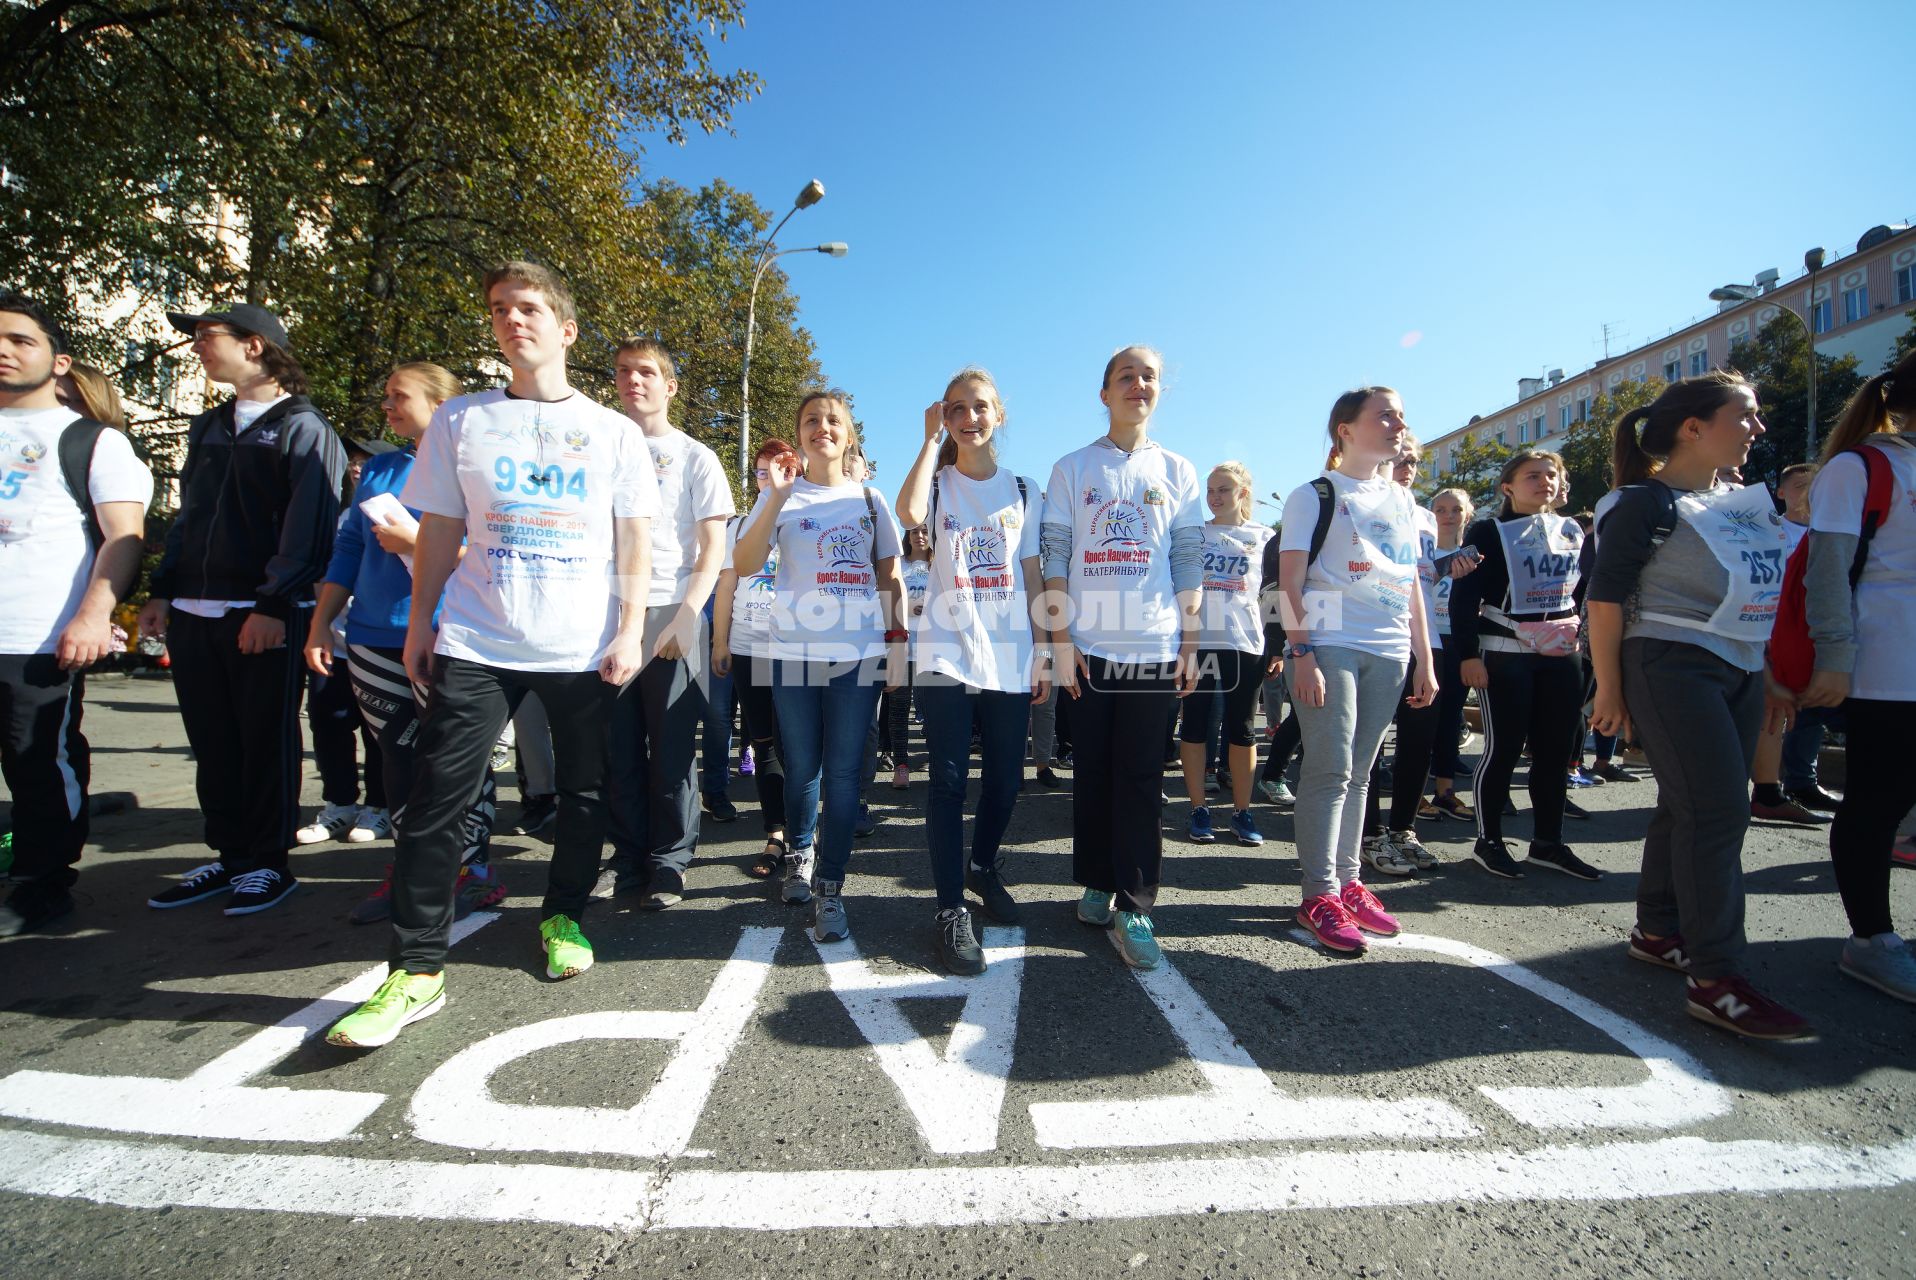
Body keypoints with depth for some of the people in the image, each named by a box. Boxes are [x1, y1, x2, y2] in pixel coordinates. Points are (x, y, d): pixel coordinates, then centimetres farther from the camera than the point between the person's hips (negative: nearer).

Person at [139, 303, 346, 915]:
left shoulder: (303, 428, -5)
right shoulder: (208, 427, 19)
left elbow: (308, 526, -14)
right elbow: (186, 515, 22)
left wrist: (274, 604, -19)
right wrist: (162, 591, 15)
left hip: (263, 616, -7)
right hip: (193, 613, 8)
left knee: (266, 742, 2)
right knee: (212, 744, 12)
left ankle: (268, 861, 13)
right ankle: (229, 854, 24)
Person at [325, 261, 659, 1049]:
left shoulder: (614, 433, 7)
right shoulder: (460, 421, 10)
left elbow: (635, 541, 4)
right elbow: (440, 532, 11)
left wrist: (630, 630, -5)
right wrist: (420, 622, 5)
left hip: (584, 649, 0)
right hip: (476, 644, 1)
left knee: (584, 792, 7)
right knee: (437, 794, -5)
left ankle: (562, 918, 28)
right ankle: (416, 971, 4)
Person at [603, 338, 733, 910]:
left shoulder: (694, 457, 6)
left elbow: (713, 550, 0)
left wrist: (685, 616, -13)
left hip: (671, 616, -3)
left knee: (671, 747, 1)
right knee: (619, 747, 6)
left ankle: (669, 864, 13)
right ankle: (628, 859, 20)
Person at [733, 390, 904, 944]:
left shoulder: (870, 499, 11)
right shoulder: (782, 496, 7)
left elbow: (890, 579, 12)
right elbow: (744, 565, -7)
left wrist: (897, 642, 4)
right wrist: (777, 497, -14)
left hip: (860, 652, 0)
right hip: (796, 650, 0)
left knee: (843, 772, -1)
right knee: (802, 769, 8)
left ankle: (829, 889, 6)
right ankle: (799, 856, 33)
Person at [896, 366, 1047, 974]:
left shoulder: (1024, 491, 11)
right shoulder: (937, 483, 5)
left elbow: (1031, 579, 9)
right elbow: (910, 513, -21)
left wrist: (1042, 654, 4)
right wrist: (931, 438, -10)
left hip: (1010, 656, 3)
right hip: (946, 651, -2)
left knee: (1005, 776, 9)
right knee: (949, 779, -3)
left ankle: (982, 865, 35)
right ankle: (951, 909, 5)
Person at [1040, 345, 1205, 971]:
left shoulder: (1178, 472, 11)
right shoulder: (1072, 469, 7)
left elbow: (1189, 564, 8)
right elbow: (1053, 557, 2)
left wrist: (1190, 644, 1)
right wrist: (1061, 638, -5)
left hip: (1155, 646, 0)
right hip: (1088, 645, 0)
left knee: (1140, 778, 0)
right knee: (1093, 771, 7)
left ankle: (1134, 907, 6)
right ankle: (1096, 884, 22)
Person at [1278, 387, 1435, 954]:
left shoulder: (1402, 500, 19)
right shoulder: (1314, 496, 1)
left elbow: (1411, 584, 19)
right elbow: (1290, 581, -7)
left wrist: (1424, 659, 14)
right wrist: (1300, 653, -16)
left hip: (1389, 652, 6)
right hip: (1330, 645, -5)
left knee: (1358, 772, 10)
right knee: (1331, 770, -7)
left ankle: (1348, 881, 19)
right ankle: (1319, 895, 0)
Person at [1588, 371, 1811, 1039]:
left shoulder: (1745, 501, 15)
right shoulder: (1647, 502, -10)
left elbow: (1759, 592, 20)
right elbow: (1606, 596, -13)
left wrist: (1769, 677, 17)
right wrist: (1610, 688, -15)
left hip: (1738, 672, 8)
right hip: (1672, 669, -8)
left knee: (1692, 807, 11)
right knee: (1716, 811, -11)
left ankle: (1657, 932, 24)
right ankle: (1715, 979, -6)